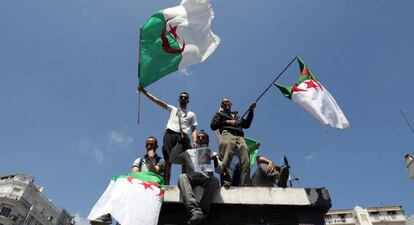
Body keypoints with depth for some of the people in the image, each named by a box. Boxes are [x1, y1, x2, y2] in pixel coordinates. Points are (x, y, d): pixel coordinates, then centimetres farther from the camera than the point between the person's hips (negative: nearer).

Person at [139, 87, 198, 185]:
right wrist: (144, 91, 13)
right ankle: (166, 184, -14)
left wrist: (194, 141, -3)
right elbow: (156, 101, 19)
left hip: (183, 137, 0)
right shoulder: (172, 109, 24)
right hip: (170, 134, 0)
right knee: (168, 160, -10)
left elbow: (193, 129, 16)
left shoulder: (191, 114, 24)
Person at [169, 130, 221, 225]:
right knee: (182, 177, -33)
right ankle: (195, 211, -48)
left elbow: (220, 170, 10)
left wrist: (216, 163, -14)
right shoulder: (188, 152, 27)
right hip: (191, 179, 0)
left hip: (206, 180, 0)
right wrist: (179, 144, 7)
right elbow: (173, 159, 19)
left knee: (215, 180, -34)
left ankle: (202, 211, -44)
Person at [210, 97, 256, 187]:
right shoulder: (219, 114, 30)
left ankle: (245, 186, -20)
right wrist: (227, 122, 2)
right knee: (226, 161, -25)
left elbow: (246, 124, 26)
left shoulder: (237, 116, 40)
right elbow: (213, 125, 13)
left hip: (240, 137, 3)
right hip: (227, 134, -3)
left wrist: (251, 110, 20)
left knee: (246, 162, -16)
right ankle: (226, 183, -31)